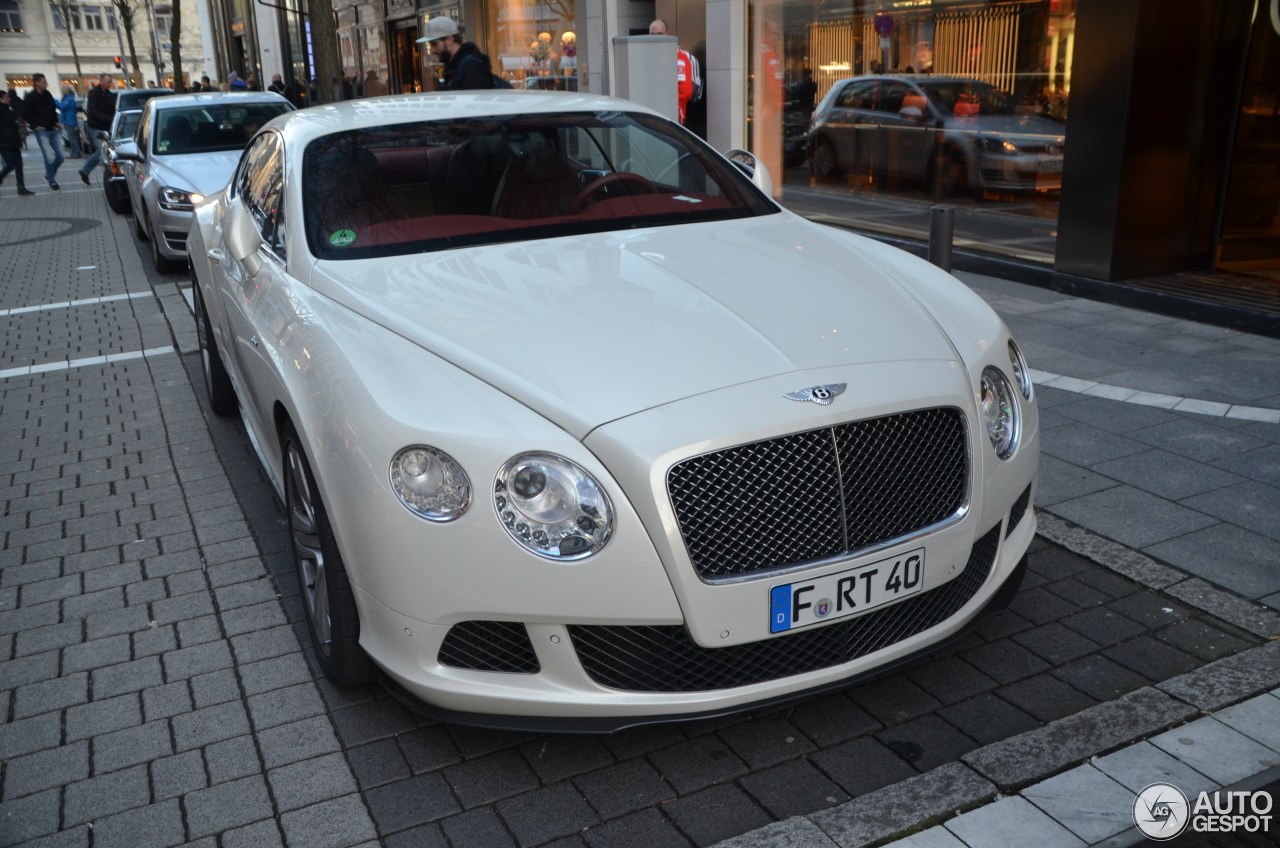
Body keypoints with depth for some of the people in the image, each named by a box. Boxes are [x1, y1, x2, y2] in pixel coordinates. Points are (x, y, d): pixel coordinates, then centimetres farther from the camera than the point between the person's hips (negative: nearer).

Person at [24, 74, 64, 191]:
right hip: (42, 131, -5)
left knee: (60, 157, 3)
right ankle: (52, 182, 6)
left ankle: (49, 174, 27)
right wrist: (35, 126, -9)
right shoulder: (30, 97, -9)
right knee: (49, 158, -7)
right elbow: (25, 115, -6)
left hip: (53, 130, 5)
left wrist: (56, 122, 10)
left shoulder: (47, 94, 6)